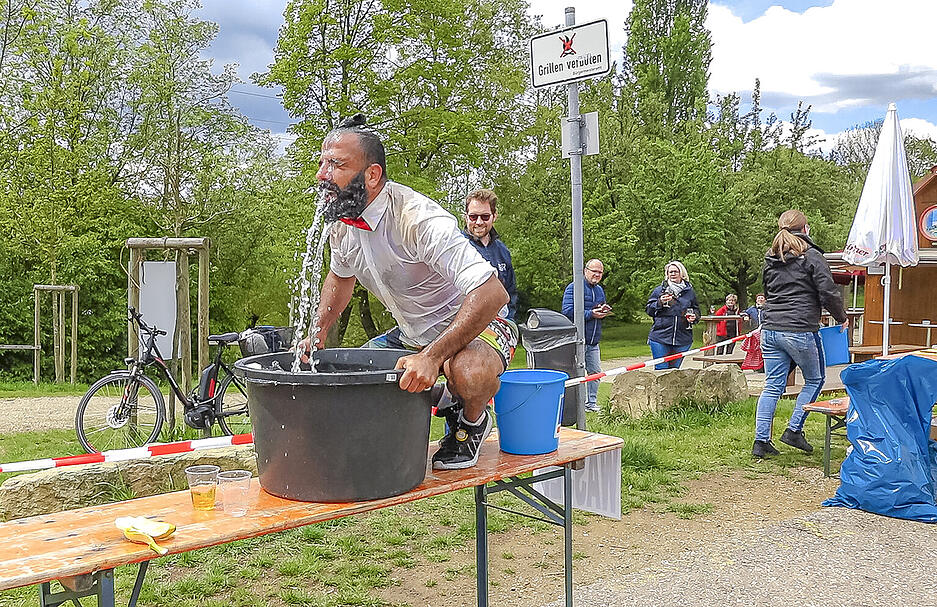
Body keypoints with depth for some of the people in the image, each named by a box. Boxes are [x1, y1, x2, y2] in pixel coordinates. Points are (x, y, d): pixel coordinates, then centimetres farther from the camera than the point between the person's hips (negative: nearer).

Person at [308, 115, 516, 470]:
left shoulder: (417, 220, -32)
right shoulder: (343, 224, -6)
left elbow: (492, 293, -39)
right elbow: (340, 277, 18)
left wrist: (432, 357, -45)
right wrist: (317, 333, 3)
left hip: (473, 327, -8)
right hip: (412, 335, 8)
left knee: (467, 373, -40)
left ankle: (472, 420, -2)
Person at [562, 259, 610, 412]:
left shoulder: (600, 290, 17)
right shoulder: (574, 288, -10)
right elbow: (568, 311, -20)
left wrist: (604, 310, 5)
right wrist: (591, 314, -21)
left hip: (593, 341, 8)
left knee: (595, 371, 12)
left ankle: (591, 402, 23)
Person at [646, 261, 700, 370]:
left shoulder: (690, 291, 12)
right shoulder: (659, 290, 6)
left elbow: (696, 310, 21)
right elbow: (649, 310, 5)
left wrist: (694, 317, -2)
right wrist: (660, 303, -12)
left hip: (683, 340, 2)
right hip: (660, 337, -2)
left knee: (675, 369, 6)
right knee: (661, 369, -5)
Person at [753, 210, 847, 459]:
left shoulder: (770, 258, 13)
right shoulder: (811, 256, -5)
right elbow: (828, 293, -7)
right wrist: (841, 318, 8)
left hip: (770, 330, 6)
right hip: (800, 331, -5)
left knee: (772, 385, 8)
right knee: (815, 379, 15)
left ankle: (761, 440, 5)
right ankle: (794, 430, 11)